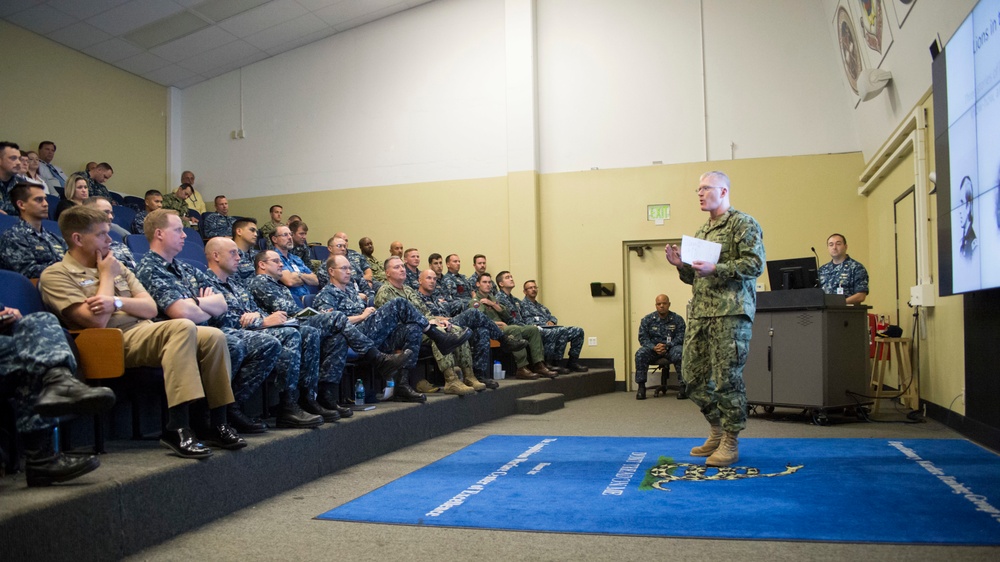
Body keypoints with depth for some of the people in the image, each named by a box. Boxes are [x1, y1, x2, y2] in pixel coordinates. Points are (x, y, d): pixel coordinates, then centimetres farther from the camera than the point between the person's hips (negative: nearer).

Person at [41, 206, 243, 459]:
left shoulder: (117, 266, 23)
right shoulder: (56, 275, 2)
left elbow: (151, 308, 13)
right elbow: (97, 320, -12)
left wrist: (117, 302, -6)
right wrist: (107, 276, 1)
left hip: (146, 333, 7)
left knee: (214, 336, -16)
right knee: (182, 327, -33)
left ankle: (217, 423, -13)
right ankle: (177, 428, -35)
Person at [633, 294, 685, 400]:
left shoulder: (677, 319, 3)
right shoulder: (647, 319, 5)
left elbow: (680, 337, -4)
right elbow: (643, 338, 0)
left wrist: (666, 346, -20)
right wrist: (654, 348, -19)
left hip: (671, 348, -1)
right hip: (653, 348, 1)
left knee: (680, 354, -35)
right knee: (640, 353, -29)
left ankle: (683, 386, -28)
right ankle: (641, 387, -24)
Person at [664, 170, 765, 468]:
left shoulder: (743, 224, -1)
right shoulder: (700, 232, 22)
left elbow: (755, 264, -13)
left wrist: (715, 269, -21)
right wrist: (681, 265, 5)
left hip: (730, 312, -8)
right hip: (699, 312, 8)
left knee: (727, 377, -5)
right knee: (693, 375, 6)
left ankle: (730, 442, 8)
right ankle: (718, 431, 23)